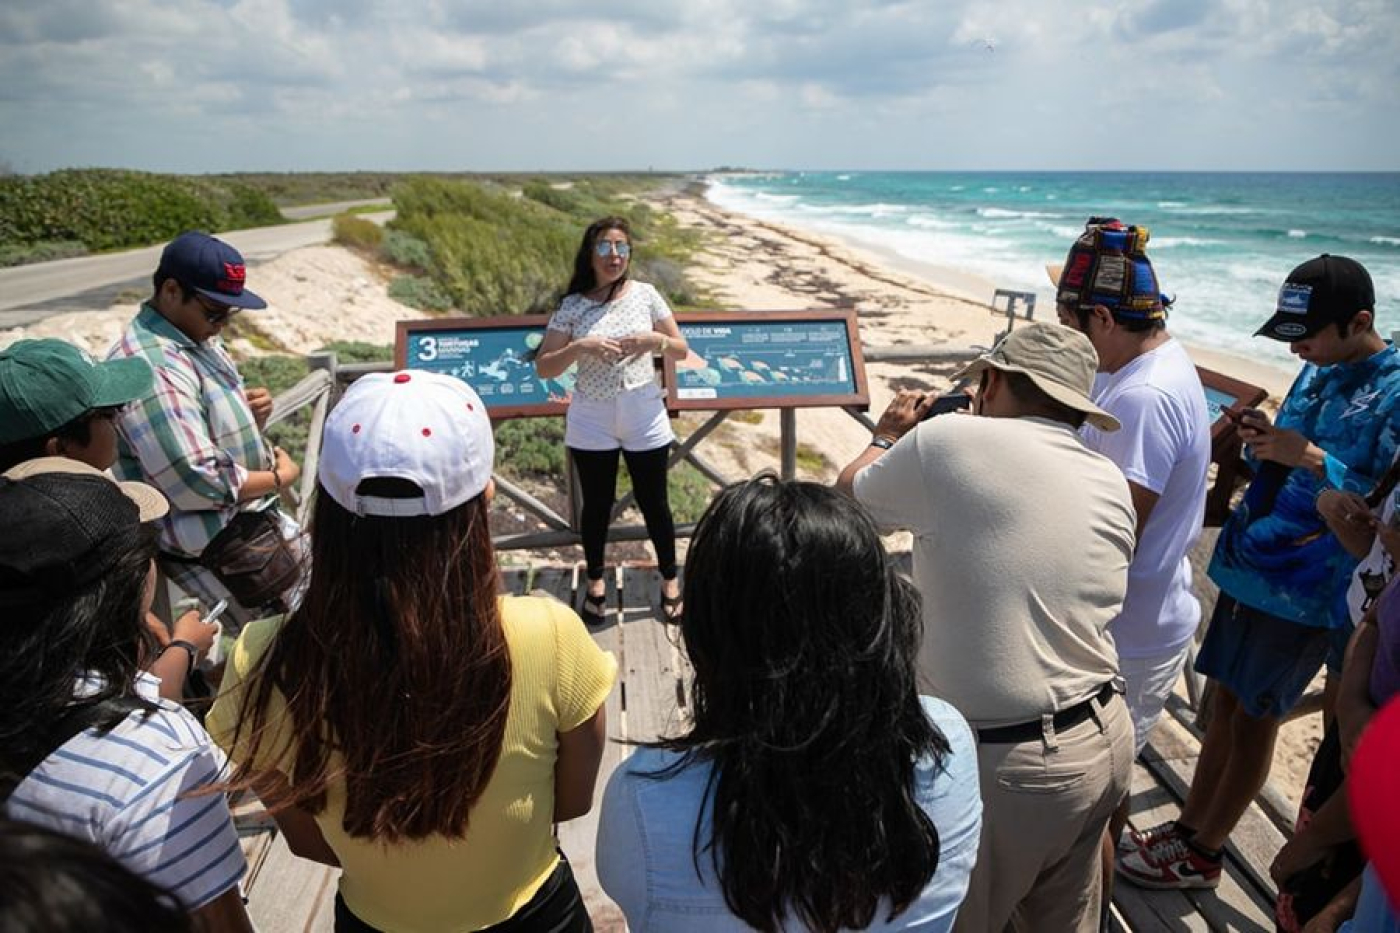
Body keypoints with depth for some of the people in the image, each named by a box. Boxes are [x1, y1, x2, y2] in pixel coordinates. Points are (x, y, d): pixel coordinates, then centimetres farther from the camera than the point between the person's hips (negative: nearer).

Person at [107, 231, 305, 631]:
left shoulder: (198, 338, 5)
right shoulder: (150, 366, -25)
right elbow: (197, 483, -29)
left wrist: (253, 414, -5)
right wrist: (280, 476, -14)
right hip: (211, 547, -10)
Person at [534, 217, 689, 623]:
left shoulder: (645, 294, -2)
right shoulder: (573, 306, -5)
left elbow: (682, 350, 4)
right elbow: (543, 368, -6)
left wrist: (655, 339, -17)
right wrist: (580, 347, -22)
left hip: (644, 416, 1)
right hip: (591, 421, 0)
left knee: (653, 502, 10)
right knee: (597, 505, 12)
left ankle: (669, 578, 31)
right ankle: (595, 581, 34)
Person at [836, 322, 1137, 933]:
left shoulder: (947, 442, -17)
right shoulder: (1111, 481, 2)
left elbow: (849, 497, 0)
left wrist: (887, 438, 20)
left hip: (1010, 765, -6)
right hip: (1106, 739, 7)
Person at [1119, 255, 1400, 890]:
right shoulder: (1318, 371, 7)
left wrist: (1311, 458, -27)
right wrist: (1263, 441, -6)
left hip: (1304, 590, -7)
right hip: (1250, 565, 7)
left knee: (1252, 717, 6)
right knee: (1227, 701, 15)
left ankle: (1201, 856, 22)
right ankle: (1189, 827, 30)